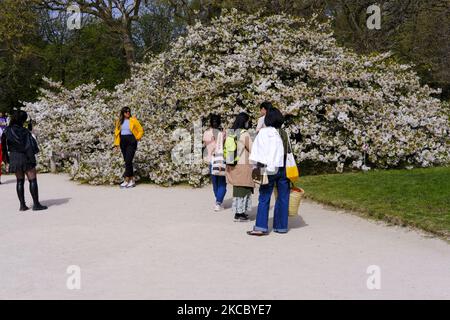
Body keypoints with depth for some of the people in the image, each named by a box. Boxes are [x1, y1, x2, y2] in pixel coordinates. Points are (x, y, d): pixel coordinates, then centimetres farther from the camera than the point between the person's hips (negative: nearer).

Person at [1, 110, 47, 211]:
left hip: (13, 158, 6)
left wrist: (7, 159, 13)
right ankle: (36, 204, 1)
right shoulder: (24, 131, -16)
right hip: (25, 158, -6)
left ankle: (22, 205, 11)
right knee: (33, 180, 1)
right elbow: (29, 146, -16)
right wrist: (32, 160, -9)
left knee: (20, 181, 12)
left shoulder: (7, 131, 1)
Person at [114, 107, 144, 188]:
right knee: (127, 161, 7)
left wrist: (137, 138, -4)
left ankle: (126, 180, -9)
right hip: (123, 142, 5)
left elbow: (141, 130, 3)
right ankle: (132, 180, 15)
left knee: (128, 161, -12)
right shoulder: (119, 121, 9)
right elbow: (117, 132, 11)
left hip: (131, 141, -5)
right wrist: (117, 144, 4)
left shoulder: (133, 120, -2)